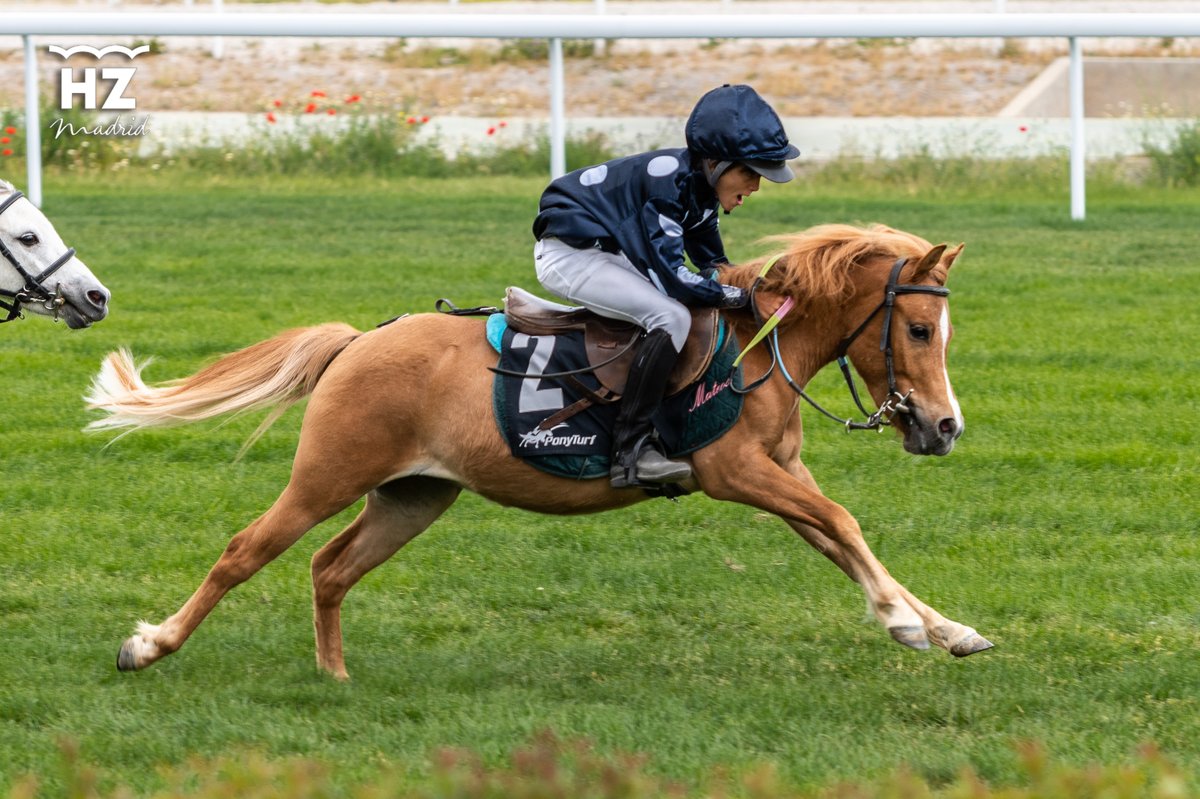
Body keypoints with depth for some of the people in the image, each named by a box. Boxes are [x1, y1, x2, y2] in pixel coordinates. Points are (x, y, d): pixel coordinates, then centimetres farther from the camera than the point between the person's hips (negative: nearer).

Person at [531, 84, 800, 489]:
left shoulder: (700, 183, 2)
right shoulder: (670, 180, -27)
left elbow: (711, 260, 17)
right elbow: (668, 274, -29)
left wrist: (740, 285, 2)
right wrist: (736, 296, -21)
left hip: (606, 251, 11)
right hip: (569, 254, -11)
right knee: (671, 316, -27)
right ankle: (630, 452, -27)